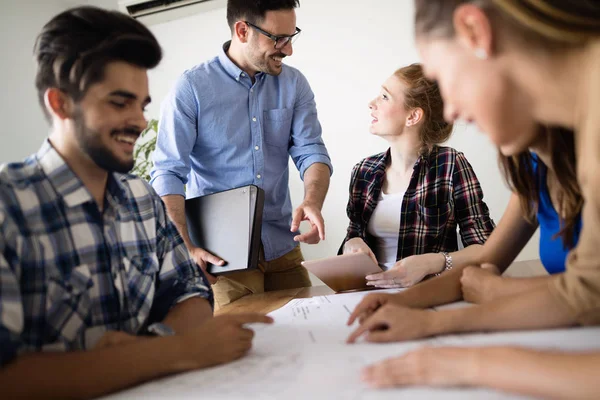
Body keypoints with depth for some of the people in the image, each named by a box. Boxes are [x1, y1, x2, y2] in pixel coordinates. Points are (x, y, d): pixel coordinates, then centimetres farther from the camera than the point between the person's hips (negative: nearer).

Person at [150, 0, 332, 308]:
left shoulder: (294, 84, 4)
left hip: (283, 247, 4)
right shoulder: (191, 88, -8)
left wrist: (312, 202, -24)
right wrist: (186, 248, -25)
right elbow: (168, 173, -12)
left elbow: (311, 152, -2)